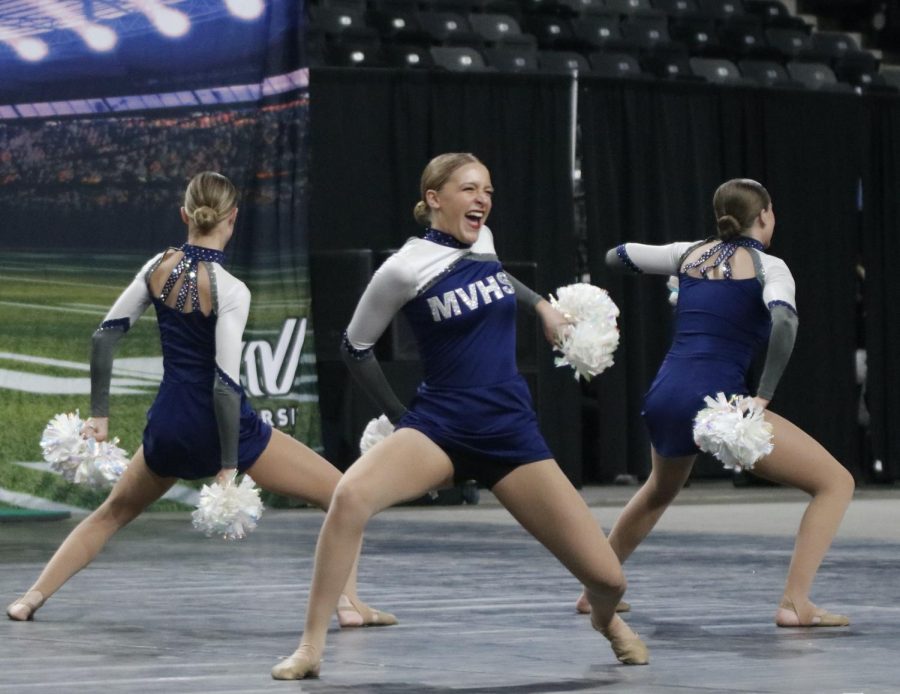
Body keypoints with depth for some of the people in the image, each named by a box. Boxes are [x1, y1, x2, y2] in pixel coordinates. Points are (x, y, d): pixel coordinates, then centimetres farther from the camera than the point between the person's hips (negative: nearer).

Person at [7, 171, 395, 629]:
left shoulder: (159, 267, 0)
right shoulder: (229, 290, -17)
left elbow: (104, 336, 3)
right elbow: (225, 382, -21)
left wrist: (99, 415, 10)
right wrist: (228, 466, -17)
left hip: (167, 427, 5)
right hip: (220, 428, -5)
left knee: (113, 513, 29)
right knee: (341, 493, 7)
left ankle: (32, 598, 22)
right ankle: (348, 602, -4)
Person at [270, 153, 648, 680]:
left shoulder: (482, 240, 6)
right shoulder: (406, 269, -9)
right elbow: (356, 347, 3)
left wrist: (542, 304, 29)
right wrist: (401, 419, 6)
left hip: (512, 432, 4)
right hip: (440, 424, -4)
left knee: (608, 578, -3)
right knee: (351, 495, -36)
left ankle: (607, 618, 37)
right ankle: (312, 647, -26)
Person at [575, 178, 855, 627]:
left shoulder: (691, 253, 17)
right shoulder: (767, 266, 2)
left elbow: (615, 257, 29)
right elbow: (784, 321, -19)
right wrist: (764, 396, -16)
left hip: (662, 400, 7)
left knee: (660, 489, 39)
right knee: (836, 482, 0)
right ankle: (795, 604, -13)